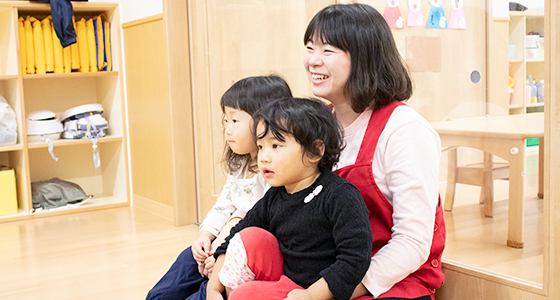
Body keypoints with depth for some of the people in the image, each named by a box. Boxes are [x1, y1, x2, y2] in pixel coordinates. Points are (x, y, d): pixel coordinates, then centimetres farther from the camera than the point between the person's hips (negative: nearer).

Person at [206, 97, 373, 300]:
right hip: (282, 280, 7)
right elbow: (236, 238, 9)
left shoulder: (341, 196, -19)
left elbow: (355, 257, -23)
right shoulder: (274, 197, 3)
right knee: (252, 238, -14)